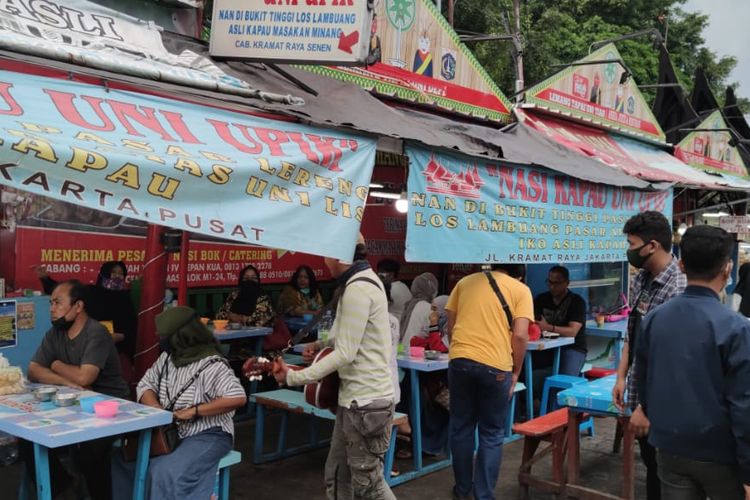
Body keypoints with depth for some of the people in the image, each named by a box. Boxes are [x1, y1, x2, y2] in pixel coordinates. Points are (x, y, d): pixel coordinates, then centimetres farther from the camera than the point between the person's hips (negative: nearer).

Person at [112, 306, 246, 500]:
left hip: (206, 436, -8)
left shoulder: (211, 366, -20)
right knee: (122, 456, 0)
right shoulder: (167, 357, 5)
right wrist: (156, 408, -13)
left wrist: (193, 411, -28)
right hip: (170, 432, 8)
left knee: (166, 472, -30)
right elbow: (145, 384, 9)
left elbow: (238, 398, -30)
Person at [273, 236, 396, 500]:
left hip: (366, 400, -10)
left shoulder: (357, 289, -20)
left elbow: (345, 355, -21)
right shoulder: (362, 280, 14)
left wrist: (293, 377, -16)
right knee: (336, 476, 16)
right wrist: (322, 344, 14)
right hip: (357, 396, 10)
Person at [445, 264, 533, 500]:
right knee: (491, 434, 11)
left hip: (459, 360, 3)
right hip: (496, 366, -3)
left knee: (461, 427, 17)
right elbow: (520, 335, -4)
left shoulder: (465, 282, 14)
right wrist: (515, 372, 8)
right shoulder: (520, 290, 5)